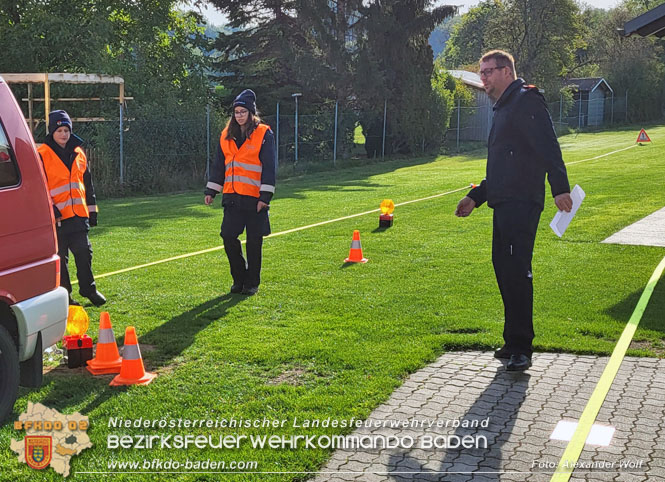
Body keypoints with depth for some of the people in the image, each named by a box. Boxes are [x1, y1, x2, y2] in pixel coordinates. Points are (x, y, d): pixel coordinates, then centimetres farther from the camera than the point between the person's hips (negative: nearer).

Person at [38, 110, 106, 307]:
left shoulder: (78, 154, 13)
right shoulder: (42, 155, -5)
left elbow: (88, 184, 18)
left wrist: (92, 210, 16)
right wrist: (50, 209, -14)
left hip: (78, 214, 5)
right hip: (56, 215, -4)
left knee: (84, 252, 5)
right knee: (59, 257, 3)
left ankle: (88, 289, 19)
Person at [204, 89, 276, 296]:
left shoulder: (264, 134, -3)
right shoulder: (226, 135, 12)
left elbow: (269, 167, -6)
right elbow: (219, 165, 17)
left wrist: (265, 196, -12)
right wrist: (211, 191, 12)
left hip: (255, 198, -4)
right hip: (232, 197, 4)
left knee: (254, 242, 2)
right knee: (228, 236, -1)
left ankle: (252, 283, 15)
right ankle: (239, 278, 17)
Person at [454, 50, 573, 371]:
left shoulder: (526, 102, -6)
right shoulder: (503, 109, 26)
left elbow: (548, 147, -19)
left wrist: (560, 187, -29)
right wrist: (475, 197, 29)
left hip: (521, 204, -10)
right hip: (504, 205, 10)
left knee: (516, 271, -13)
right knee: (504, 269, 11)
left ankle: (521, 348, -11)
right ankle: (514, 343, 19)